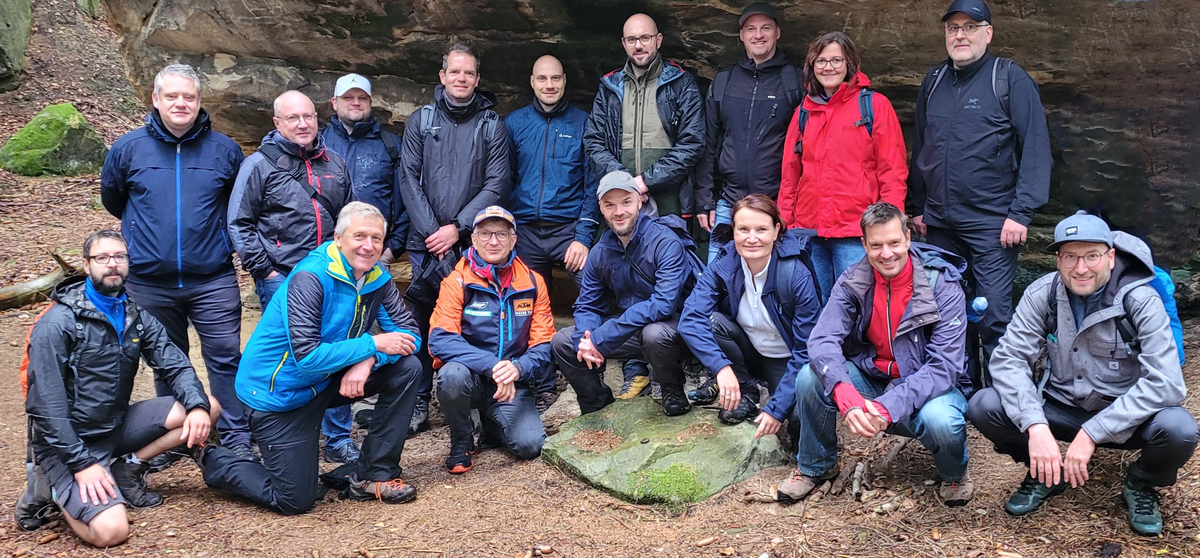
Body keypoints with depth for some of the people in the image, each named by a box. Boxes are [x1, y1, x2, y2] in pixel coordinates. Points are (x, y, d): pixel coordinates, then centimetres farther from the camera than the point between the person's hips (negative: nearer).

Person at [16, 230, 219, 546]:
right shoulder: (57, 323, -15)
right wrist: (82, 464, -24)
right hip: (69, 440, -6)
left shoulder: (137, 318, 5)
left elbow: (176, 367, 1)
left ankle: (128, 469, 2)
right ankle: (51, 487, 3)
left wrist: (197, 406, -21)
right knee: (111, 531, -26)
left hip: (117, 426, 7)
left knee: (209, 408, -6)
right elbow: (45, 405, -19)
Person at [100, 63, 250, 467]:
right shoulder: (128, 149, 1)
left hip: (213, 279, -1)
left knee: (225, 357, -2)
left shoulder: (223, 149, 1)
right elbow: (112, 199, 19)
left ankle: (237, 438, 8)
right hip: (150, 282, 1)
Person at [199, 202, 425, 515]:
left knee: (407, 368, -10)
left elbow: (408, 333, -8)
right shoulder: (311, 278, -24)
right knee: (294, 501, -5)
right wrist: (373, 344, -27)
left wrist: (368, 361, -26)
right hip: (281, 391, -6)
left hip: (326, 382, 7)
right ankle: (215, 463, 21)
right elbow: (307, 357, -30)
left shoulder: (377, 278, -3)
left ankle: (375, 475, -1)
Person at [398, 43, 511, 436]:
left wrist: (457, 227, -10)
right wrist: (432, 232, -7)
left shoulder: (491, 125, 6)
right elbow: (409, 181, 3)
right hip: (426, 242, 1)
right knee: (423, 322, 1)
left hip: (472, 241, -1)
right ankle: (419, 406, 9)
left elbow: (496, 184, -2)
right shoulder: (420, 121, 8)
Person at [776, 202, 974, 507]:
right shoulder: (852, 282, -9)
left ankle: (955, 474, 3)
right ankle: (815, 467, 4)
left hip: (927, 386, -3)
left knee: (941, 421, -37)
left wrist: (888, 407, -38)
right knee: (809, 378, -23)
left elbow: (944, 366, -24)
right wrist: (845, 395, -42)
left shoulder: (943, 287, -19)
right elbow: (822, 340, -21)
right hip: (870, 377, 3)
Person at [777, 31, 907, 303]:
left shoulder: (874, 104, 0)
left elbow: (892, 171, -3)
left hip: (855, 230, -4)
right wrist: (783, 221, 9)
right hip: (808, 229, 4)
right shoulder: (804, 111, 13)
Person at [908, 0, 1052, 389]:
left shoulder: (1011, 79, -3)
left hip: (992, 224, -5)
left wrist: (1021, 212, -14)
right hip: (940, 225, 5)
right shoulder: (934, 81, 13)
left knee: (993, 314, -5)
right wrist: (917, 208, 16)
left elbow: (1035, 148, -8)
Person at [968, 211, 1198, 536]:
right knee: (984, 406, -22)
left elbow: (1166, 383, -26)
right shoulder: (1042, 294, -10)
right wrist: (1035, 425, -33)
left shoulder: (1140, 301, -18)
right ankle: (1045, 473, 7)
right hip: (1060, 408, 2)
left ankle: (1141, 486, 3)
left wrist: (1092, 433, -32)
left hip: (1124, 417, -2)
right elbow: (1009, 359, -17)